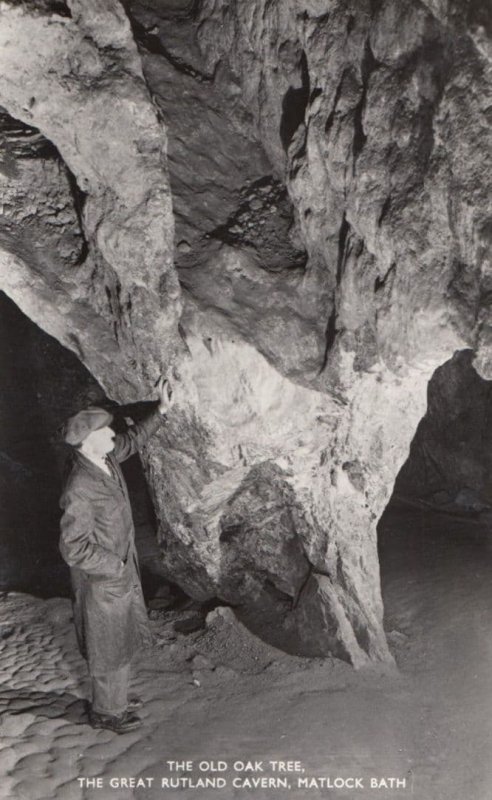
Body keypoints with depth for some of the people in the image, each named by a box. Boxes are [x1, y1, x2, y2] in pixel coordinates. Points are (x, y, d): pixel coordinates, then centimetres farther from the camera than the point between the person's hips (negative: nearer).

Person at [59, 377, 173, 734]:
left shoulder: (107, 459, -8)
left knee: (123, 637, 25)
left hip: (123, 571, 9)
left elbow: (132, 440, 14)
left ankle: (116, 698, 46)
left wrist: (161, 411, 5)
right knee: (109, 647, 12)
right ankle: (106, 712, 34)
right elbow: (73, 548, -29)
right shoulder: (81, 489, -32)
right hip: (102, 580, -9)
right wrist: (115, 566, -19)